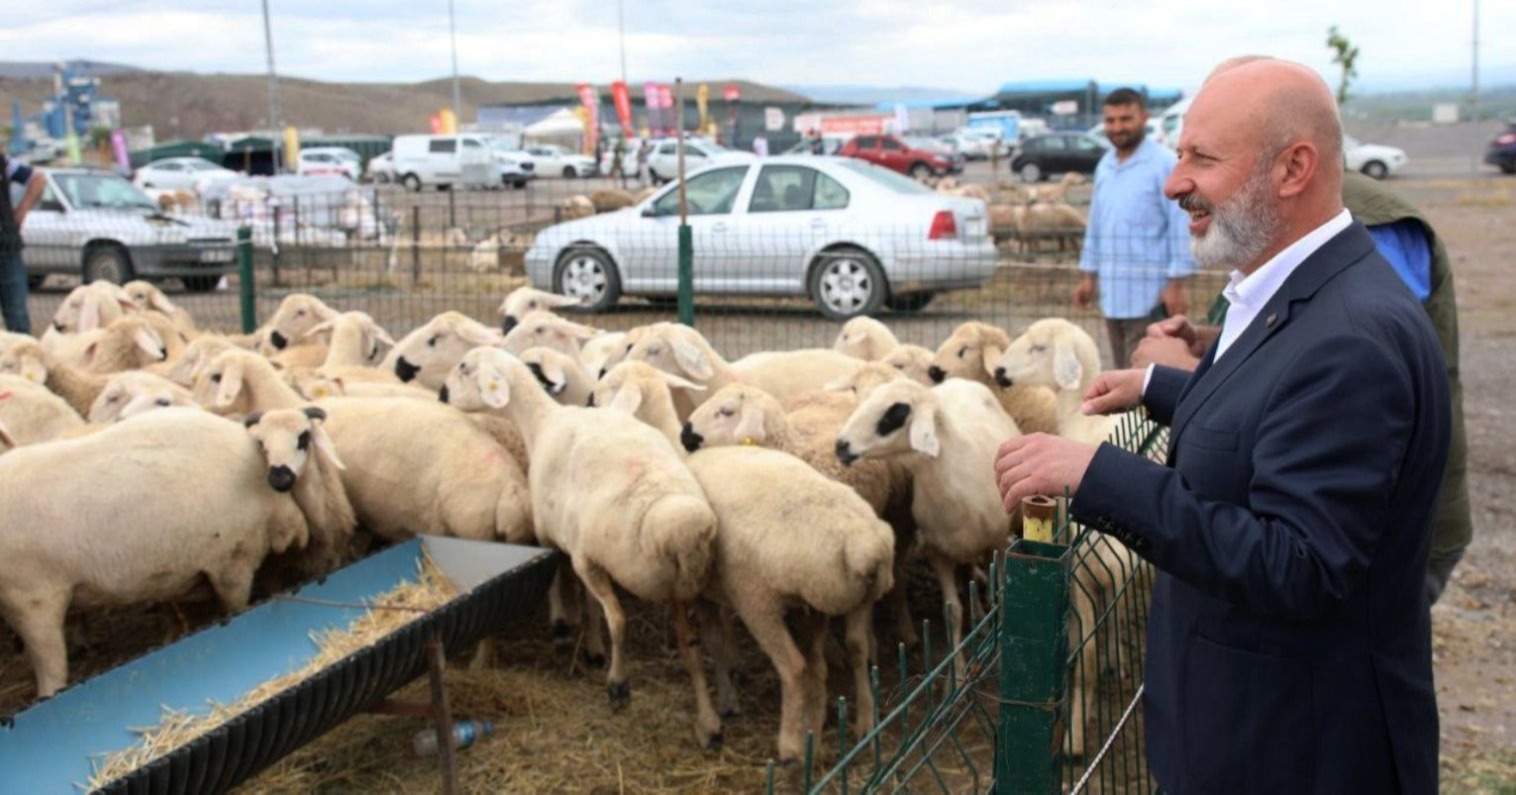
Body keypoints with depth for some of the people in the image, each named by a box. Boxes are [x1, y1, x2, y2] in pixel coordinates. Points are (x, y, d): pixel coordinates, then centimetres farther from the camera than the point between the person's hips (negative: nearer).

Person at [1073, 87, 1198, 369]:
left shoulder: (1165, 164, -10)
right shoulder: (1104, 165, 12)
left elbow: (1181, 226, -12)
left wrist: (1178, 283, -14)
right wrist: (1088, 274, 19)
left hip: (1149, 295, -7)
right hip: (1112, 293, 7)